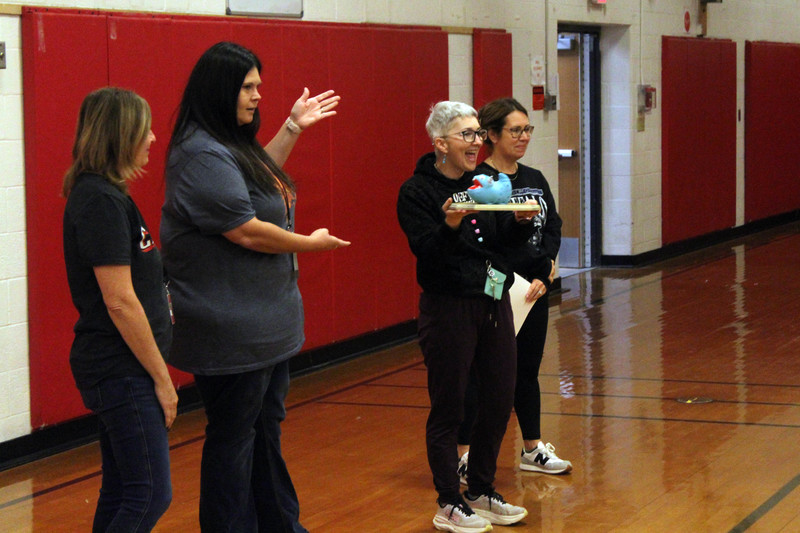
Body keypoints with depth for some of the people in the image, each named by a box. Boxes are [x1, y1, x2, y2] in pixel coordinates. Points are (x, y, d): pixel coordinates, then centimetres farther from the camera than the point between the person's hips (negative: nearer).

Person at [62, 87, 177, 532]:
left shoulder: (104, 195, 13)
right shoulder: (102, 201, -17)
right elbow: (120, 302, -20)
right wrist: (162, 378, -15)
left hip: (118, 373, 10)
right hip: (122, 372, -10)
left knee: (120, 495, 13)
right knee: (151, 495, -8)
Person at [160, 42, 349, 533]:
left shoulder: (231, 143, 11)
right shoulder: (201, 155, -21)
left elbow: (260, 180, 32)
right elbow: (247, 232, -24)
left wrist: (293, 128, 25)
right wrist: (311, 244, -9)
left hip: (265, 322, 11)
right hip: (231, 328, -11)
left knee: (266, 428, 19)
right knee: (233, 436, 1)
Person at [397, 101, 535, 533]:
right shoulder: (417, 191, -9)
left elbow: (504, 239, 8)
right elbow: (427, 251, -17)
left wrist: (522, 221, -12)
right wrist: (451, 225, -34)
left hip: (494, 302, 7)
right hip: (448, 307, -7)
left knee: (500, 399, 10)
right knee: (448, 408, 1)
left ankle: (482, 492, 25)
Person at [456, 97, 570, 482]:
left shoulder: (535, 180, 12)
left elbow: (553, 228, 6)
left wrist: (542, 276, -10)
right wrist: (540, 264, -17)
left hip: (535, 292, 7)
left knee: (528, 370, 16)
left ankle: (533, 450, 26)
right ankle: (463, 457, 3)